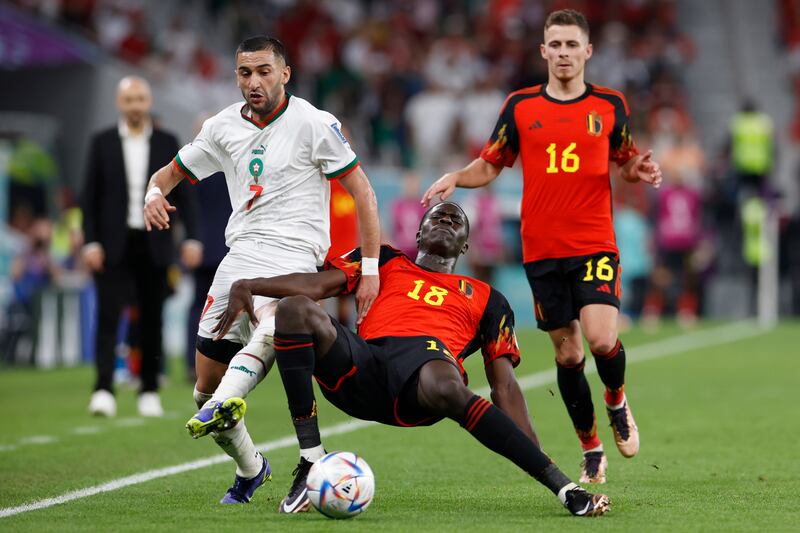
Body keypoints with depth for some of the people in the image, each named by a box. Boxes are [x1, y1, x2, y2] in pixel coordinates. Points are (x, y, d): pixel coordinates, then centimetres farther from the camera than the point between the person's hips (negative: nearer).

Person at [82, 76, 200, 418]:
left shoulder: (167, 143, 6)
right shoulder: (102, 143, 4)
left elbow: (183, 194, 5)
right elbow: (90, 196, 3)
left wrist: (191, 238, -5)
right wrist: (91, 242, -6)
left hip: (154, 245, 1)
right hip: (113, 246, -1)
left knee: (152, 320, 5)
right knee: (108, 316, -10)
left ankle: (150, 391, 12)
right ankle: (104, 390, -16)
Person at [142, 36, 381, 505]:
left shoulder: (313, 123, -3)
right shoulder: (224, 128, 12)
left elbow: (363, 192, -3)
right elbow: (172, 172, 23)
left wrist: (371, 269, -10)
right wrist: (155, 194, -2)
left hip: (293, 257, -5)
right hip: (239, 255, 5)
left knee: (269, 327, -39)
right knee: (204, 389, 4)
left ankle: (224, 408, -63)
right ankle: (250, 469, 25)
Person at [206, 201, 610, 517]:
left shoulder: (486, 299, 32)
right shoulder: (385, 262, 34)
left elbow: (504, 385, 24)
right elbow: (318, 284, 18)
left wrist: (537, 459, 10)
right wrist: (247, 286, -1)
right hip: (363, 365, 2)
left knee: (446, 388, -41)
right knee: (295, 309, -25)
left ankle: (563, 487, -41)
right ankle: (311, 465, -26)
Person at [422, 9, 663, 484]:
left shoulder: (611, 105, 4)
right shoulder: (520, 106, 5)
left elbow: (624, 161, 16)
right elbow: (490, 165, 11)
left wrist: (640, 169, -6)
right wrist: (456, 178, -8)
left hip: (595, 246, -1)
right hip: (542, 251, 1)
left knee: (602, 340, -19)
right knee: (567, 354, 5)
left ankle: (617, 401, 14)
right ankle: (592, 449, 21)